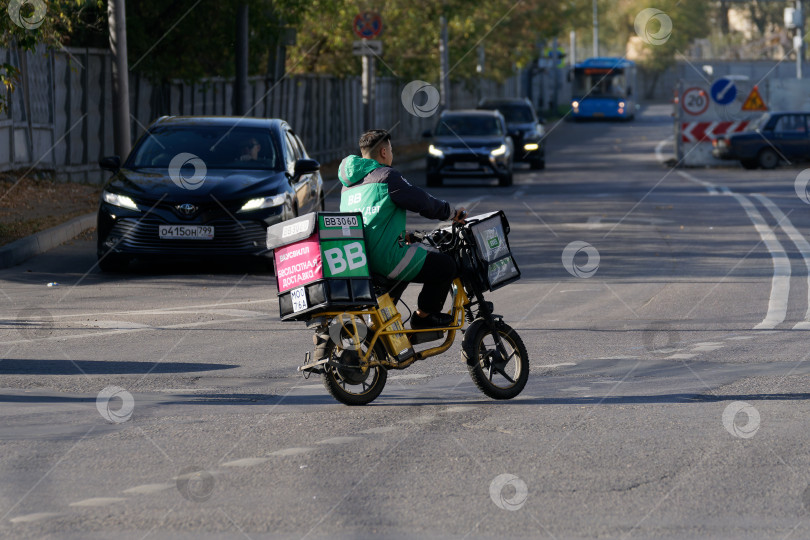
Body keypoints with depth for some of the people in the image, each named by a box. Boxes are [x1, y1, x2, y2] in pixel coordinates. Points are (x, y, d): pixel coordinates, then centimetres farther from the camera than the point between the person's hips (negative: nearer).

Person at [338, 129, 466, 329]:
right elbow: (422, 202, -4)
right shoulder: (386, 176, -6)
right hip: (386, 258, -9)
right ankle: (424, 316, 6)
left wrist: (399, 234, 40)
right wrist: (451, 213, 12)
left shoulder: (348, 185, 19)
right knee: (446, 265, 0)